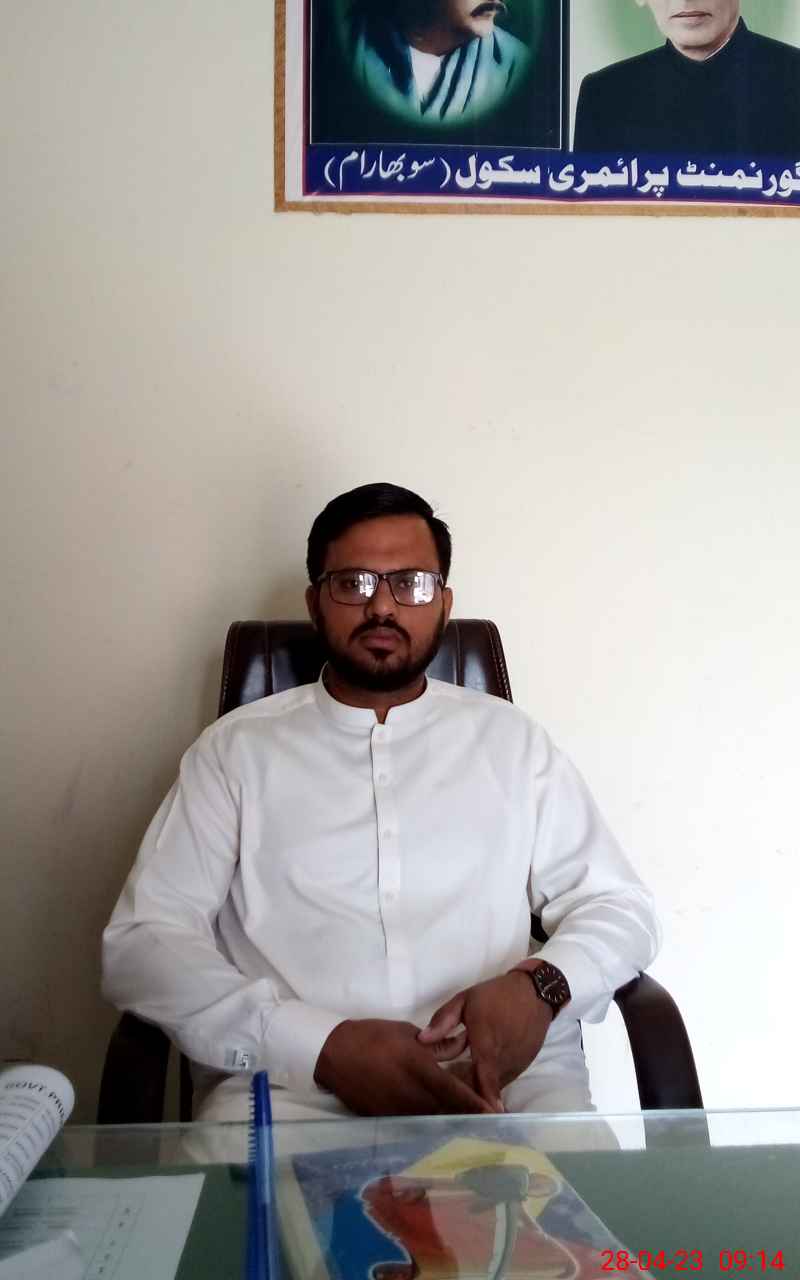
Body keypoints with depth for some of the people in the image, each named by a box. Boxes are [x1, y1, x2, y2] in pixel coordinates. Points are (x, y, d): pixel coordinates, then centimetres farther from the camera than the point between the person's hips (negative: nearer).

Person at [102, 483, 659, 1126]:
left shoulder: (510, 739, 13)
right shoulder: (237, 748, 7)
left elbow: (621, 907, 13)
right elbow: (141, 942, -1)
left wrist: (539, 983, -12)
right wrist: (324, 1046, -15)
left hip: (505, 1076, 3)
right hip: (292, 1084, -3)